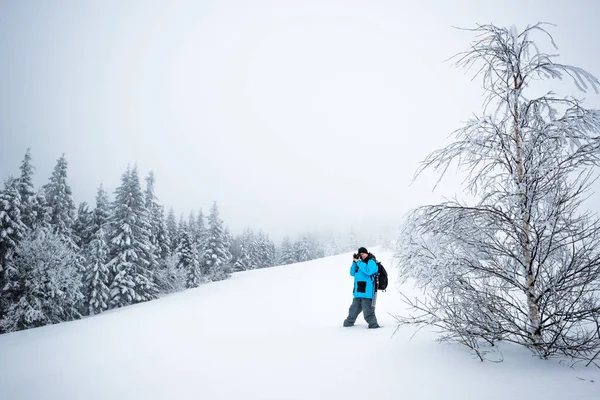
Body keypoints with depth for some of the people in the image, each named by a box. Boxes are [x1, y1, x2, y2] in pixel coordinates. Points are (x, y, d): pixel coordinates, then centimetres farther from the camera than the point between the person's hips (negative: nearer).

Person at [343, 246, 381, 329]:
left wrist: (358, 262, -16)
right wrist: (354, 262, 4)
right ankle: (348, 323, 31)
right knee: (354, 309, 19)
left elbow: (368, 271, -22)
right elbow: (352, 273, 16)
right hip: (358, 292, 8)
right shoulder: (360, 262, 20)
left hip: (366, 291, -8)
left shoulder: (371, 262, -3)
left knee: (367, 311, -12)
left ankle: (373, 325, -7)